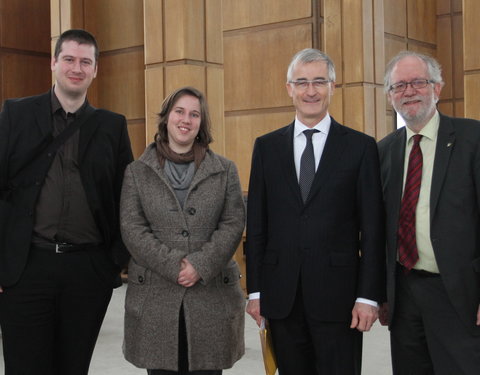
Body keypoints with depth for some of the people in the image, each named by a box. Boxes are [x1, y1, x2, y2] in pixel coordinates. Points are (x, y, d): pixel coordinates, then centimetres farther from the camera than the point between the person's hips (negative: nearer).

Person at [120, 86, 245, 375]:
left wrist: (201, 266, -12)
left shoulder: (225, 170, 10)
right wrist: (173, 266, -12)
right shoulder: (137, 172, 9)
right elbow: (132, 228, 0)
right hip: (155, 296, 0)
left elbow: (233, 224, 2)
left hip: (212, 295, 0)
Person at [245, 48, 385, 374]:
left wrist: (369, 297, -7)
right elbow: (256, 224, 8)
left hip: (338, 296, -2)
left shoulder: (361, 147, 1)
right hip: (281, 296, 2)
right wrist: (255, 290, 4)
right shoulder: (267, 147, 8)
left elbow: (372, 229, -2)